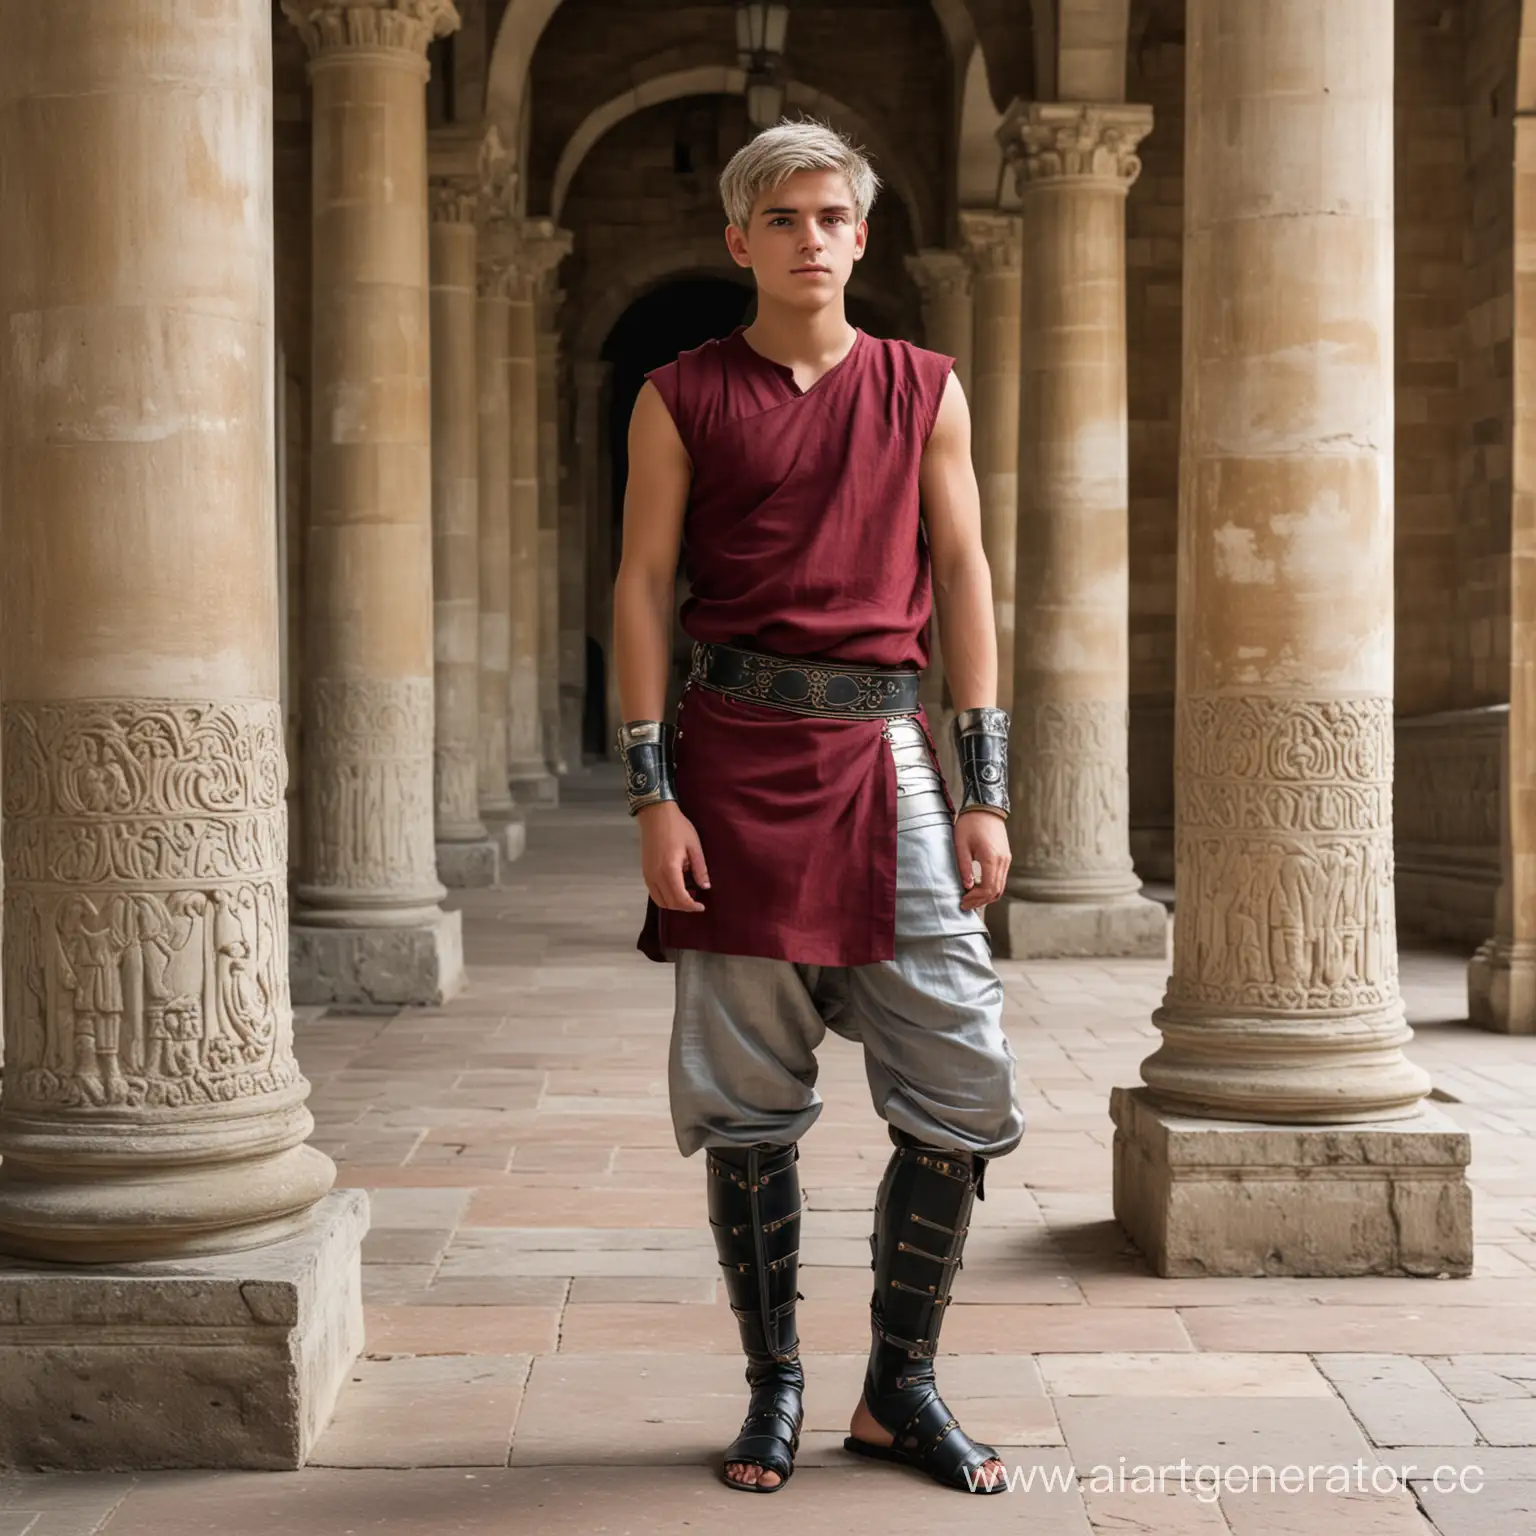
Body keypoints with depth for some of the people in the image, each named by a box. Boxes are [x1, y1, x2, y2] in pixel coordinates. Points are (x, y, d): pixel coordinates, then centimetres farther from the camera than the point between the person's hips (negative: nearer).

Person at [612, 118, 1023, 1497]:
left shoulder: (924, 389, 10)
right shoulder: (682, 397, 6)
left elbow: (964, 580, 8)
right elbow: (641, 591, 3)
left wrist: (987, 793, 2)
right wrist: (653, 796, -5)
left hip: (883, 749, 2)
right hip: (735, 756, -1)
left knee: (963, 1086, -2)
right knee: (748, 1101, 4)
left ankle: (901, 1387, 14)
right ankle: (775, 1386, 19)